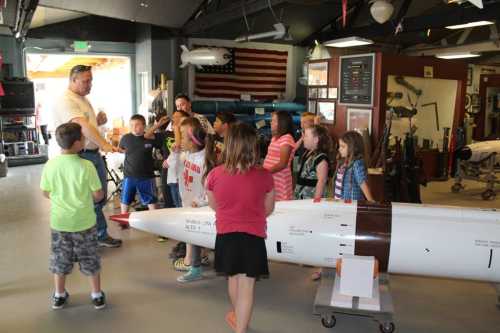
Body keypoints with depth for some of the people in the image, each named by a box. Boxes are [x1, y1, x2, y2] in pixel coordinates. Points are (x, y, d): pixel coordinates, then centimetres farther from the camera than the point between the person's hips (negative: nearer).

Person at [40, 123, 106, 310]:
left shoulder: (50, 165, -9)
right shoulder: (86, 166, -19)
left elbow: (46, 193, 1)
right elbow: (98, 195, -14)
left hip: (59, 221, 3)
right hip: (84, 222, -2)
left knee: (60, 259, 19)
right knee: (90, 260, 13)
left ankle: (59, 296, 33)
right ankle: (97, 295, 24)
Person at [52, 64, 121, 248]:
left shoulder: (83, 98, 14)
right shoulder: (66, 101, -18)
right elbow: (82, 126, -34)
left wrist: (99, 121, 10)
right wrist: (104, 144, -44)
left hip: (94, 154, 10)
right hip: (79, 156, -9)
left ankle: (101, 235, 29)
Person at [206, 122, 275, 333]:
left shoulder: (215, 174, -11)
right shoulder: (264, 176, -14)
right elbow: (269, 209, 2)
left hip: (225, 235, 3)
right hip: (253, 237, -3)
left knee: (233, 278, 25)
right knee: (246, 286, 6)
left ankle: (236, 316, 50)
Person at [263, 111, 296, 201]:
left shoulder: (286, 138, -12)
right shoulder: (275, 138, 17)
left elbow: (283, 164, -17)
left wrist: (266, 172, -18)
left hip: (279, 181, -8)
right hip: (270, 178, 8)